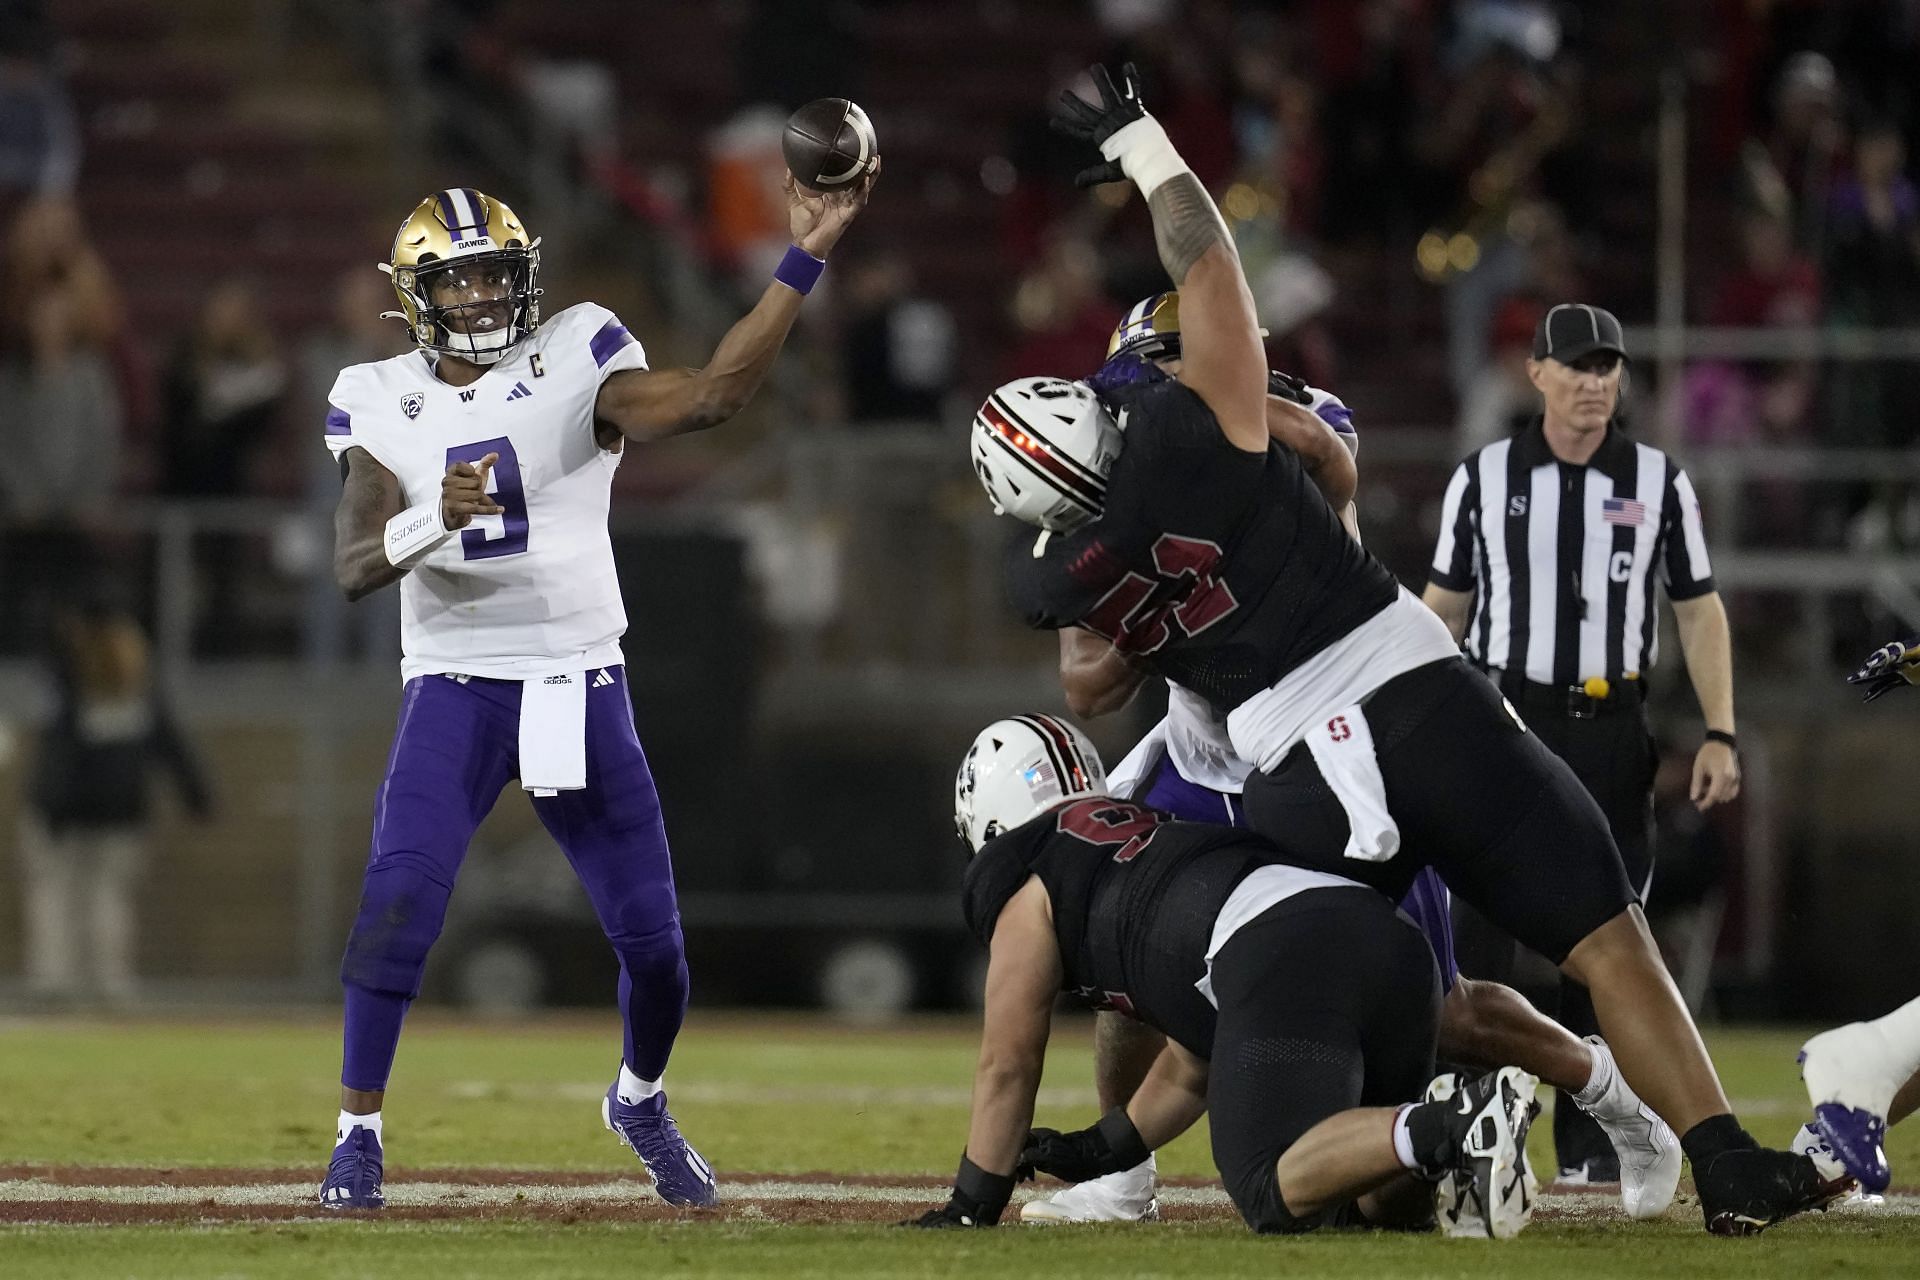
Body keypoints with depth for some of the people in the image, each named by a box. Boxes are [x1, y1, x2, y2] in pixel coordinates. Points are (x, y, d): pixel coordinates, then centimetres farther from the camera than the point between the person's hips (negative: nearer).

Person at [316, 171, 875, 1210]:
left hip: (580, 685, 1)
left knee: (651, 937, 4)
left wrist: (802, 263, -27)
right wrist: (434, 517, -31)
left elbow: (709, 396, -20)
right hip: (455, 688, -1)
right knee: (395, 910, -18)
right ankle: (358, 1132, -5)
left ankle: (640, 1102, 33)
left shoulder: (573, 365, -3)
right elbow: (355, 566, -9)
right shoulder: (382, 403, 0)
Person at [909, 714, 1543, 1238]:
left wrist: (972, 1205, 34)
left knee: (1277, 1196, -12)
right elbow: (1190, 1071, 43)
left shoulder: (1030, 892, 19)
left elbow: (1007, 1067, 23)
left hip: (1282, 963, -8)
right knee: (1377, 1196, 18)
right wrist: (1096, 1151, 51)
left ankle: (1453, 1129, -35)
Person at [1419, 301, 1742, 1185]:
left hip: (1611, 733, 1)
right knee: (1477, 926, -10)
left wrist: (1719, 735, -2)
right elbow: (1442, 608, 9)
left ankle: (1588, 1144, 10)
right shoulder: (1484, 477, 3)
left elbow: (1700, 611, 7)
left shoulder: (1659, 482, 4)